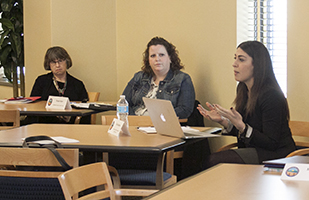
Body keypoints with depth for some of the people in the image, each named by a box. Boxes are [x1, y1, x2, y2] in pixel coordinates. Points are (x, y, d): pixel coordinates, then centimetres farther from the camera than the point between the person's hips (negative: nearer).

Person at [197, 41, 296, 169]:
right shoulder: (243, 89, 8)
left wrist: (241, 126, -29)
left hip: (277, 156, -8)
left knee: (214, 160, -23)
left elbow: (271, 144, -18)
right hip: (254, 151, 8)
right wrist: (223, 121, -2)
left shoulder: (271, 95, -18)